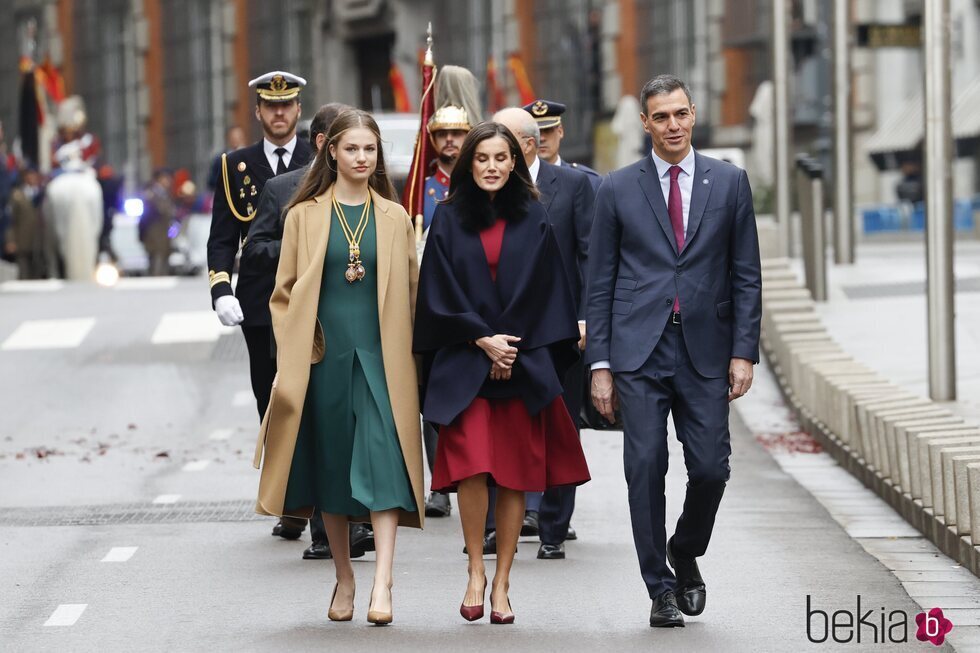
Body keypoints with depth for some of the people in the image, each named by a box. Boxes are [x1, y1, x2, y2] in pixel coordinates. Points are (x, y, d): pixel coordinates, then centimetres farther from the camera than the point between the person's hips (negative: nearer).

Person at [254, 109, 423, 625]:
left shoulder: (394, 218, 7)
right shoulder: (304, 216, 6)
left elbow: (411, 292, 10)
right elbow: (285, 292, 8)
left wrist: (408, 356, 4)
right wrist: (295, 355, 0)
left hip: (380, 355, -1)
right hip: (323, 354, 1)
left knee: (382, 459, -13)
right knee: (330, 462, 6)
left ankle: (381, 583, -18)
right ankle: (344, 577, 18)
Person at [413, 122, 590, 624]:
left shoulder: (533, 220, 7)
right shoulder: (449, 219, 6)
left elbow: (541, 291, 2)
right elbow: (440, 294, 1)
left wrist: (511, 344, -8)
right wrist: (483, 341, -8)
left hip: (524, 362, 1)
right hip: (463, 363, -1)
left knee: (515, 471, 0)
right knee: (471, 465, -15)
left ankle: (502, 583, 6)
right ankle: (475, 572, -3)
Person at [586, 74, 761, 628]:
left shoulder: (729, 182, 8)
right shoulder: (618, 189, 6)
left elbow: (747, 276, 7)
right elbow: (600, 283, 7)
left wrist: (744, 352, -1)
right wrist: (599, 363, 1)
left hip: (705, 349, 1)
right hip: (639, 352, 0)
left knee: (711, 468, -4)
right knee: (646, 468, -4)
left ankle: (685, 555, 24)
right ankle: (661, 588, 6)